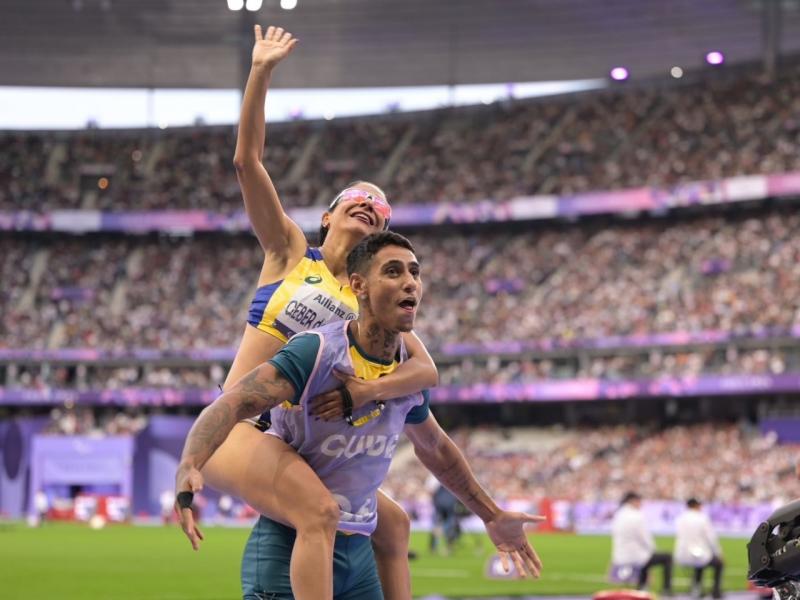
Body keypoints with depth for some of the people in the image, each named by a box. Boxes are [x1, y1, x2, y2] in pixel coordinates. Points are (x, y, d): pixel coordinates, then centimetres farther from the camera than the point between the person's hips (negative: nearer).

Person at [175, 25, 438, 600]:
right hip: (235, 428, -7)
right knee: (320, 511, -31)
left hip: (290, 444, 7)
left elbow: (426, 369, 1)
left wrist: (371, 390, -19)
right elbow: (247, 161, -3)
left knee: (394, 524, 14)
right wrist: (261, 72, -8)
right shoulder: (289, 251, 6)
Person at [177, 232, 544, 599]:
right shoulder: (318, 351, -17)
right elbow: (232, 404, -28)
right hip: (289, 545, -7)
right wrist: (188, 470, -47)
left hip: (358, 552, 7)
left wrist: (491, 516, 30)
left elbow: (435, 449, 24)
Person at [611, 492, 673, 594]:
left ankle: (640, 587, 38)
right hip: (635, 558, -8)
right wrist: (651, 549, 6)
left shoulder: (617, 516, 5)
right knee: (667, 557, 9)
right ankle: (667, 588, 13)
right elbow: (645, 539, -16)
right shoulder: (637, 517, -17)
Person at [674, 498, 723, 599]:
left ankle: (696, 589, 31)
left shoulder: (679, 520, 3)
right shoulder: (703, 518, -10)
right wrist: (718, 553, 9)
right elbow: (711, 537, -8)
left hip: (682, 558, 5)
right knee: (718, 563, 26)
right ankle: (716, 591, 24)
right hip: (700, 556, -5)